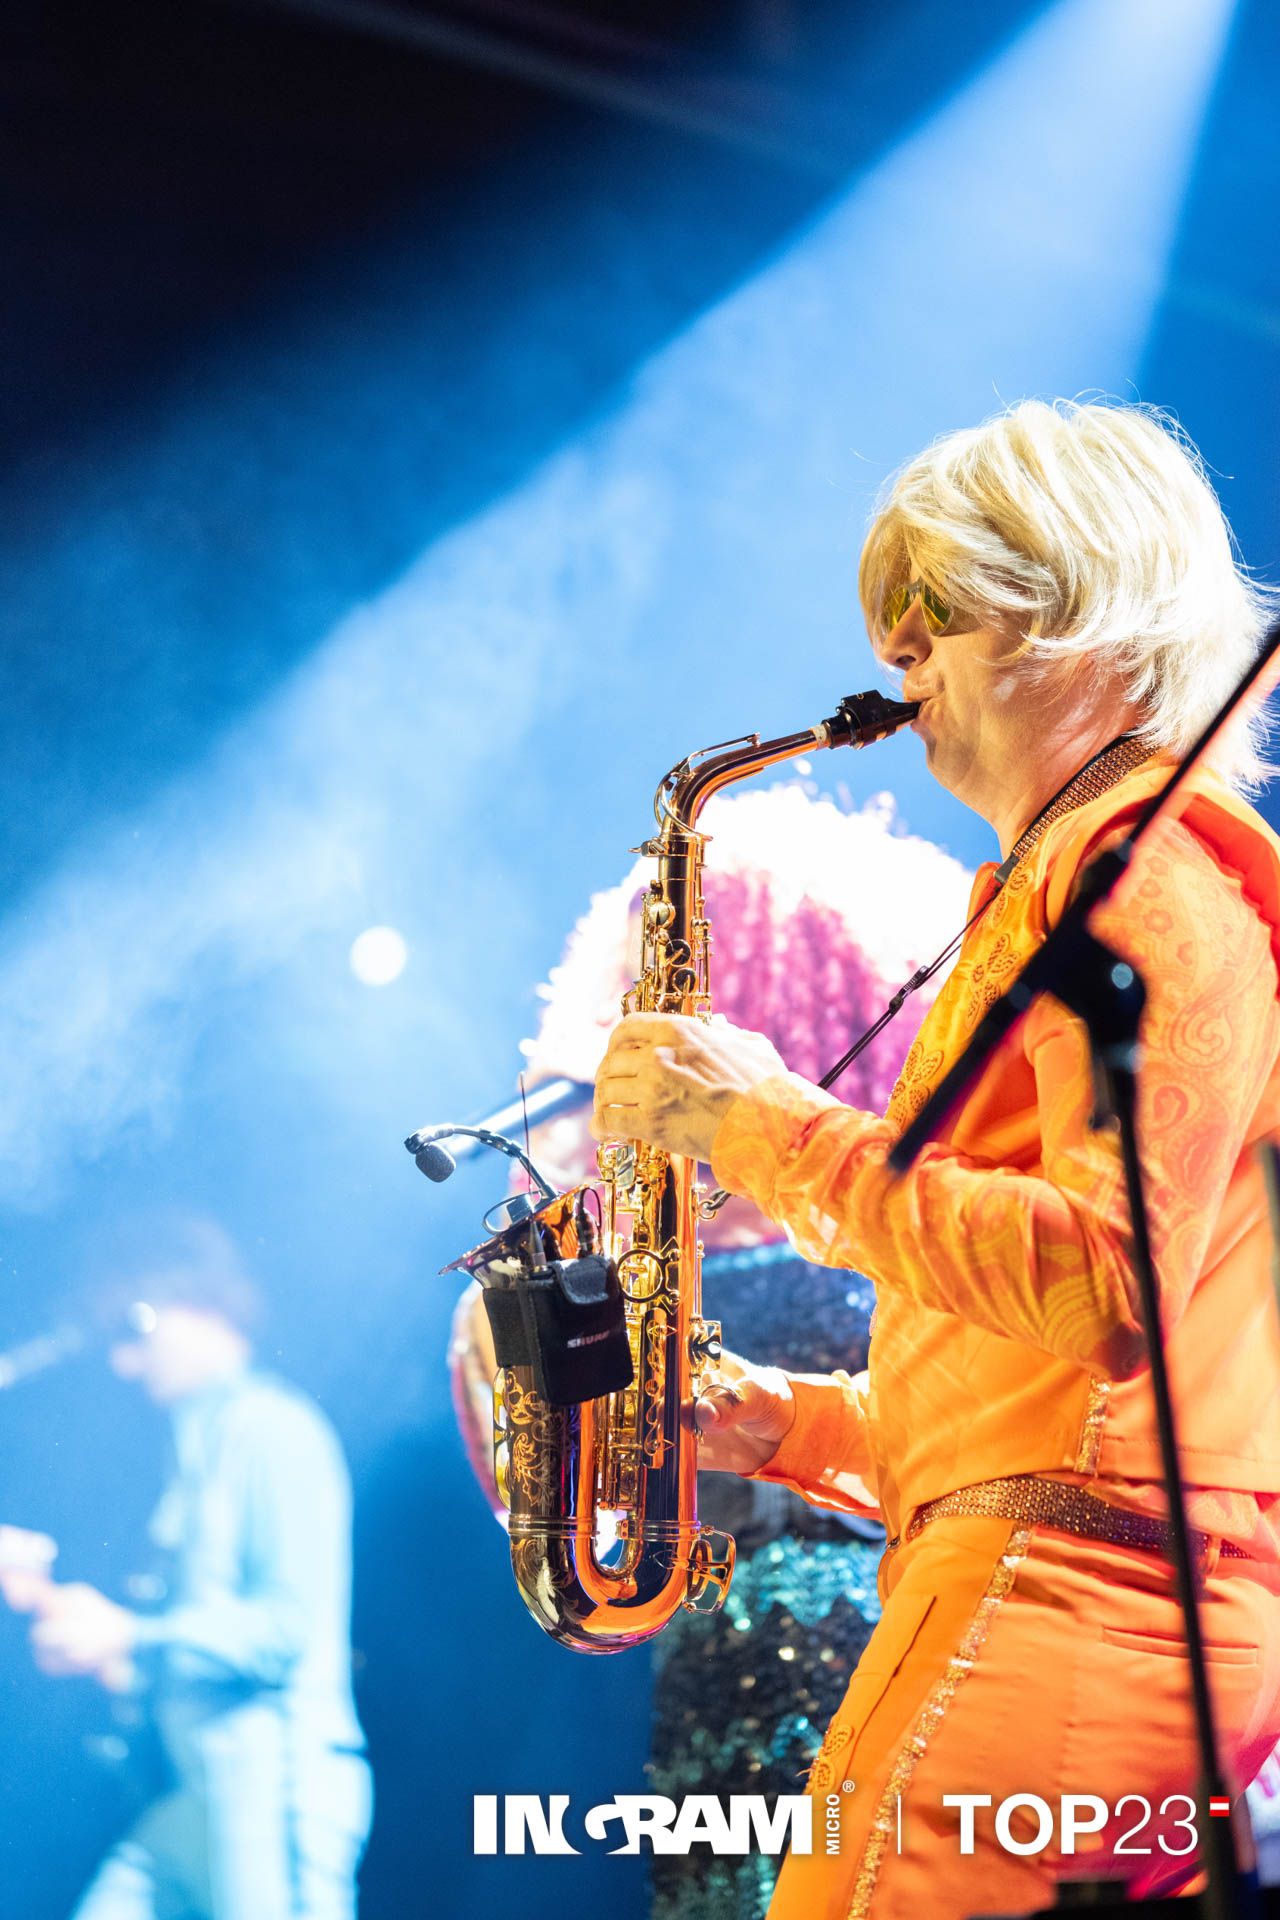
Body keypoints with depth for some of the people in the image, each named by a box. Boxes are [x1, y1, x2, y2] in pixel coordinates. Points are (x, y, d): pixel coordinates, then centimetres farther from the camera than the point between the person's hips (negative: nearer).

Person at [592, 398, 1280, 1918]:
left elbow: (1104, 1278, -20)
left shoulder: (1154, 863, -5)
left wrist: (774, 1129, -14)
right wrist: (800, 1426, 14)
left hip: (1072, 1590, -10)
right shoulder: (1054, 886, 26)